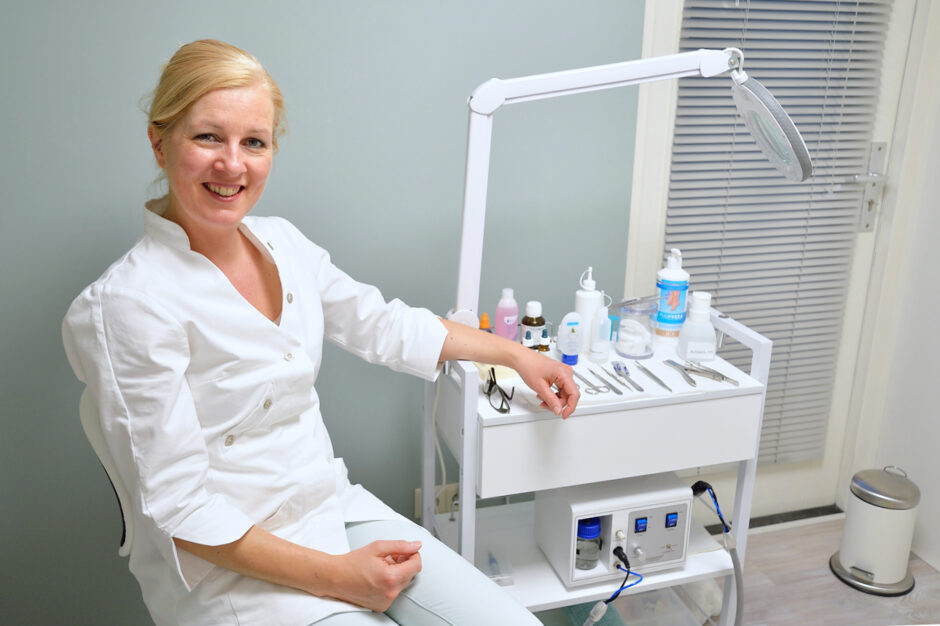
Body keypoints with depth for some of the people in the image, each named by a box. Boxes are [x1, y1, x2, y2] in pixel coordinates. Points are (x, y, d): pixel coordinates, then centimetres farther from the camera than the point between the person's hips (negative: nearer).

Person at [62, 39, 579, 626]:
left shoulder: (280, 241, 1)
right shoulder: (130, 306, -19)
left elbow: (384, 324, 14)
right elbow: (179, 510, -17)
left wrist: (515, 353, 18)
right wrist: (334, 576, -17)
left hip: (336, 508, 6)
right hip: (232, 563, -5)